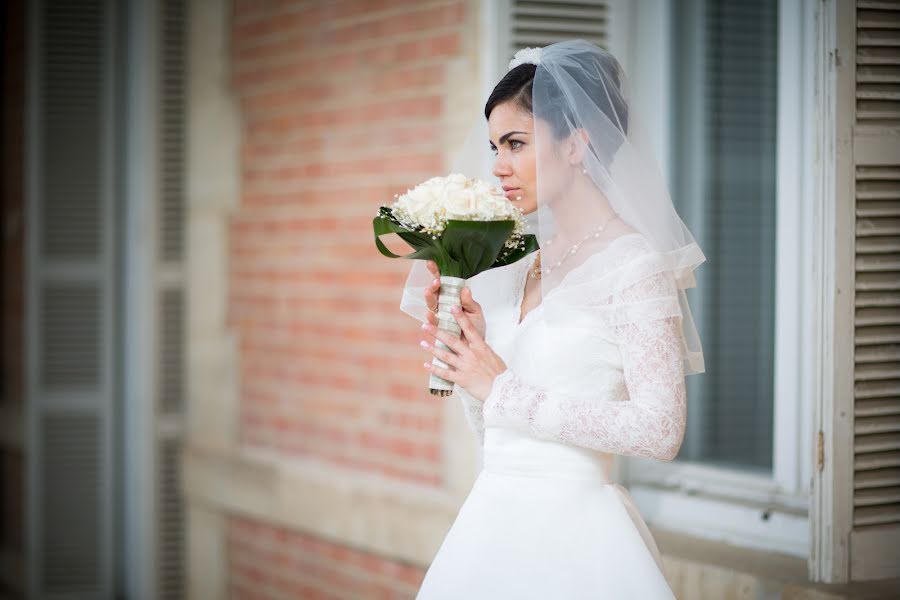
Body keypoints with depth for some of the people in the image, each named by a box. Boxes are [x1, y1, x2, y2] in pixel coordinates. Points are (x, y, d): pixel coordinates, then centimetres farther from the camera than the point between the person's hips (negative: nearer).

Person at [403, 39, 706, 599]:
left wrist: (504, 390, -14)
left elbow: (661, 430, -19)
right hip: (495, 525, 7)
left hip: (572, 531, -7)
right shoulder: (520, 268, 10)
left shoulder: (635, 263, -10)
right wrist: (459, 337, -1)